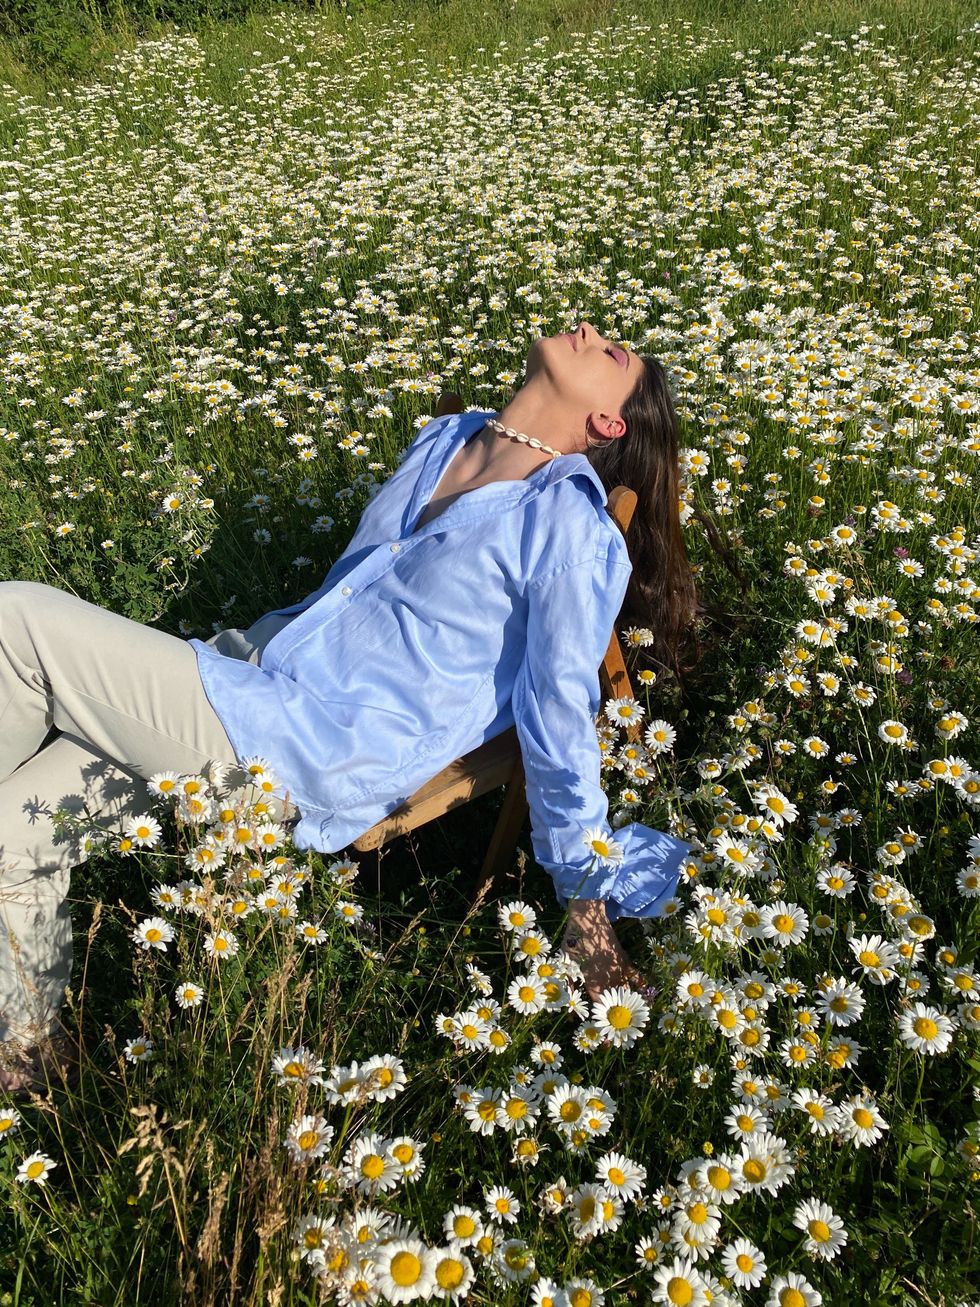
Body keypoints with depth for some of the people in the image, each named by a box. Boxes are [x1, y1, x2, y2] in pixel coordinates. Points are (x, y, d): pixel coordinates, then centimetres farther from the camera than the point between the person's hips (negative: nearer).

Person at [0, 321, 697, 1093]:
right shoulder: (446, 440, 10)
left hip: (313, 758, -7)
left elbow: (561, 721, -11)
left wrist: (585, 893, -3)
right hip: (257, 661, 8)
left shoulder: (571, 530, -14)